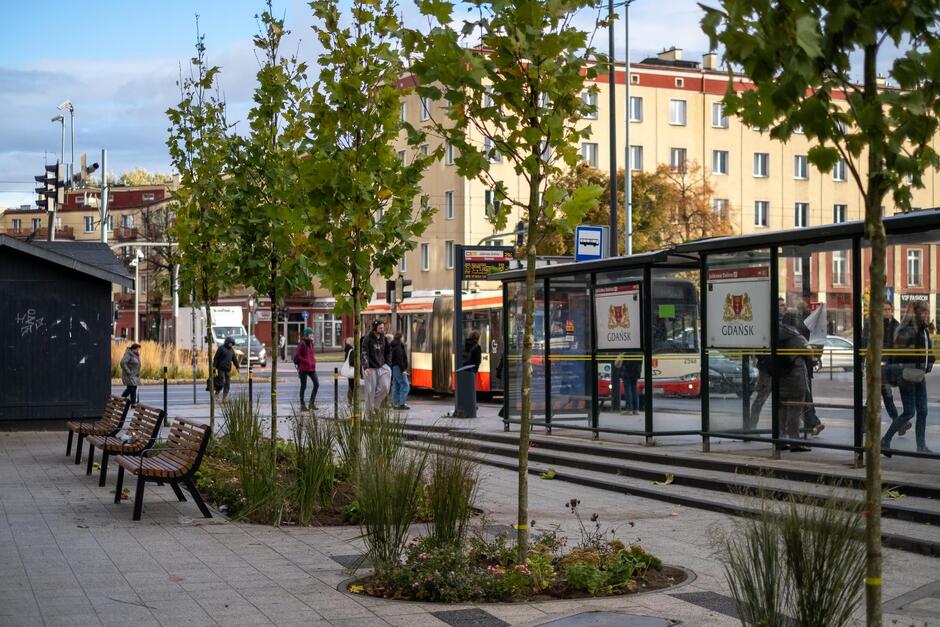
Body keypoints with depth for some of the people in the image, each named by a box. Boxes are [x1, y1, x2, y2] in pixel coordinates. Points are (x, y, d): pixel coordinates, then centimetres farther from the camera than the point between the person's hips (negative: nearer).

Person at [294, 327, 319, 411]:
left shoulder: (311, 343, 11)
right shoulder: (301, 344, -12)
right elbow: (297, 356, -14)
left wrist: (314, 361, 8)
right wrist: (306, 361, -18)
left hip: (311, 368, 7)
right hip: (303, 368, -7)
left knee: (316, 384, 0)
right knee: (303, 386, 2)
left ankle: (312, 403, 9)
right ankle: (302, 405, 11)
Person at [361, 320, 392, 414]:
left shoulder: (383, 337, 4)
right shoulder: (367, 338, -11)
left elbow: (388, 351, 16)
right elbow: (364, 353, -16)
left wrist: (387, 363, 9)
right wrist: (365, 367, -26)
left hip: (381, 366, 4)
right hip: (370, 367, -4)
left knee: (385, 387, -8)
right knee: (370, 390, -2)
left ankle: (375, 405, 12)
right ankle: (369, 411, 11)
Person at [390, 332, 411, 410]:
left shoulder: (393, 346, 16)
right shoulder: (398, 346, -15)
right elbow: (399, 359, -21)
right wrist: (403, 370, -21)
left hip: (394, 368, 11)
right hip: (398, 368, -11)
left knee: (396, 386, 12)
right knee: (405, 386, -9)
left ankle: (395, 404, 13)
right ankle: (401, 404, -13)